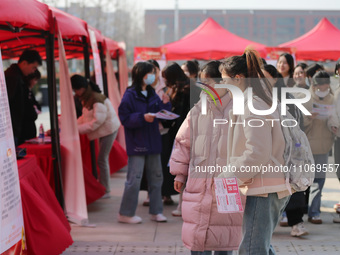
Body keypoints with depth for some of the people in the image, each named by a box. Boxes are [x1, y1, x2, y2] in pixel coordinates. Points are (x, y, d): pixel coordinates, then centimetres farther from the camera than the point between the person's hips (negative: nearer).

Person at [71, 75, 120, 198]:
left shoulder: (97, 100, -23)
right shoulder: (87, 99, 7)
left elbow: (97, 121, -26)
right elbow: (85, 117, 12)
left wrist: (78, 129, -22)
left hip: (108, 129, -10)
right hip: (104, 131, 10)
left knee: (102, 160, -8)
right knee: (102, 159, 12)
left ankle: (105, 191, -2)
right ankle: (103, 187, 20)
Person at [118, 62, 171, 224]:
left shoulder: (152, 94, 11)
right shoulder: (130, 95, -9)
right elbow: (125, 118, -15)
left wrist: (165, 104, -5)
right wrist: (142, 118, -25)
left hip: (152, 142, 7)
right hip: (137, 144, -7)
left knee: (156, 177, 11)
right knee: (134, 179, -6)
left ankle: (156, 212, 21)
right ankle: (125, 214, 4)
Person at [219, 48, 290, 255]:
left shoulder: (252, 106, -16)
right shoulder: (262, 101, 17)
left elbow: (257, 153, -21)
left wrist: (230, 176, -13)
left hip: (264, 190, -11)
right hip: (275, 186, 11)